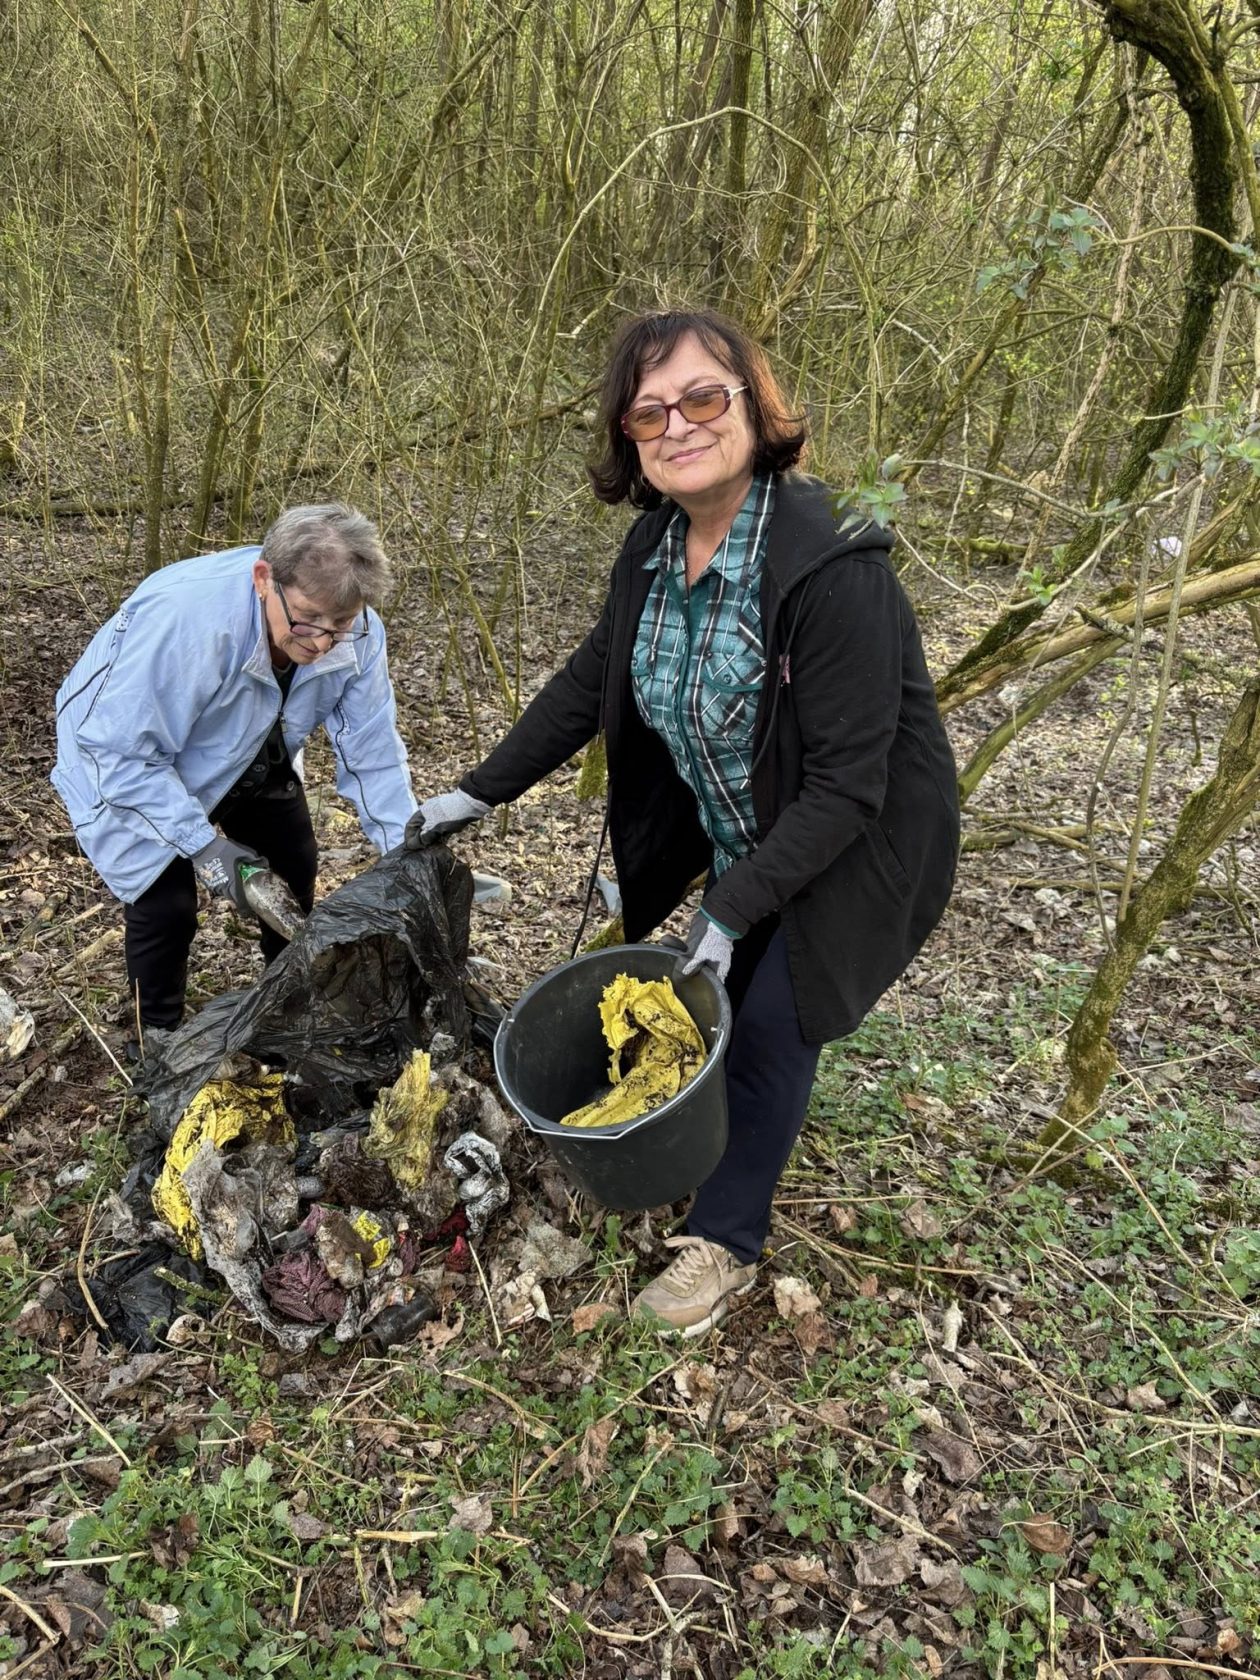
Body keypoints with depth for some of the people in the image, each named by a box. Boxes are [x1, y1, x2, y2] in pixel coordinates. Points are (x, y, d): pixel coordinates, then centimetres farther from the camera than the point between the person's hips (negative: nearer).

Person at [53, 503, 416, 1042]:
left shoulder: (355, 634, -26)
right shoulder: (183, 618, -43)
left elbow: (372, 754, -18)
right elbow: (121, 751, -35)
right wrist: (202, 845, -33)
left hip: (247, 755, 5)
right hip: (128, 765, -5)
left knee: (293, 870, 9)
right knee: (166, 904, -12)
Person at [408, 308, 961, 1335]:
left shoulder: (833, 569, -32)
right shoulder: (653, 548, -9)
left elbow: (846, 786, -29)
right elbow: (591, 683, 5)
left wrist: (734, 908, -27)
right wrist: (480, 792, 6)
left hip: (851, 843, -6)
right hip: (738, 835, 7)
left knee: (772, 1024, 3)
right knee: (718, 1000, 20)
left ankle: (727, 1242, 25)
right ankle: (715, 1150, 49)